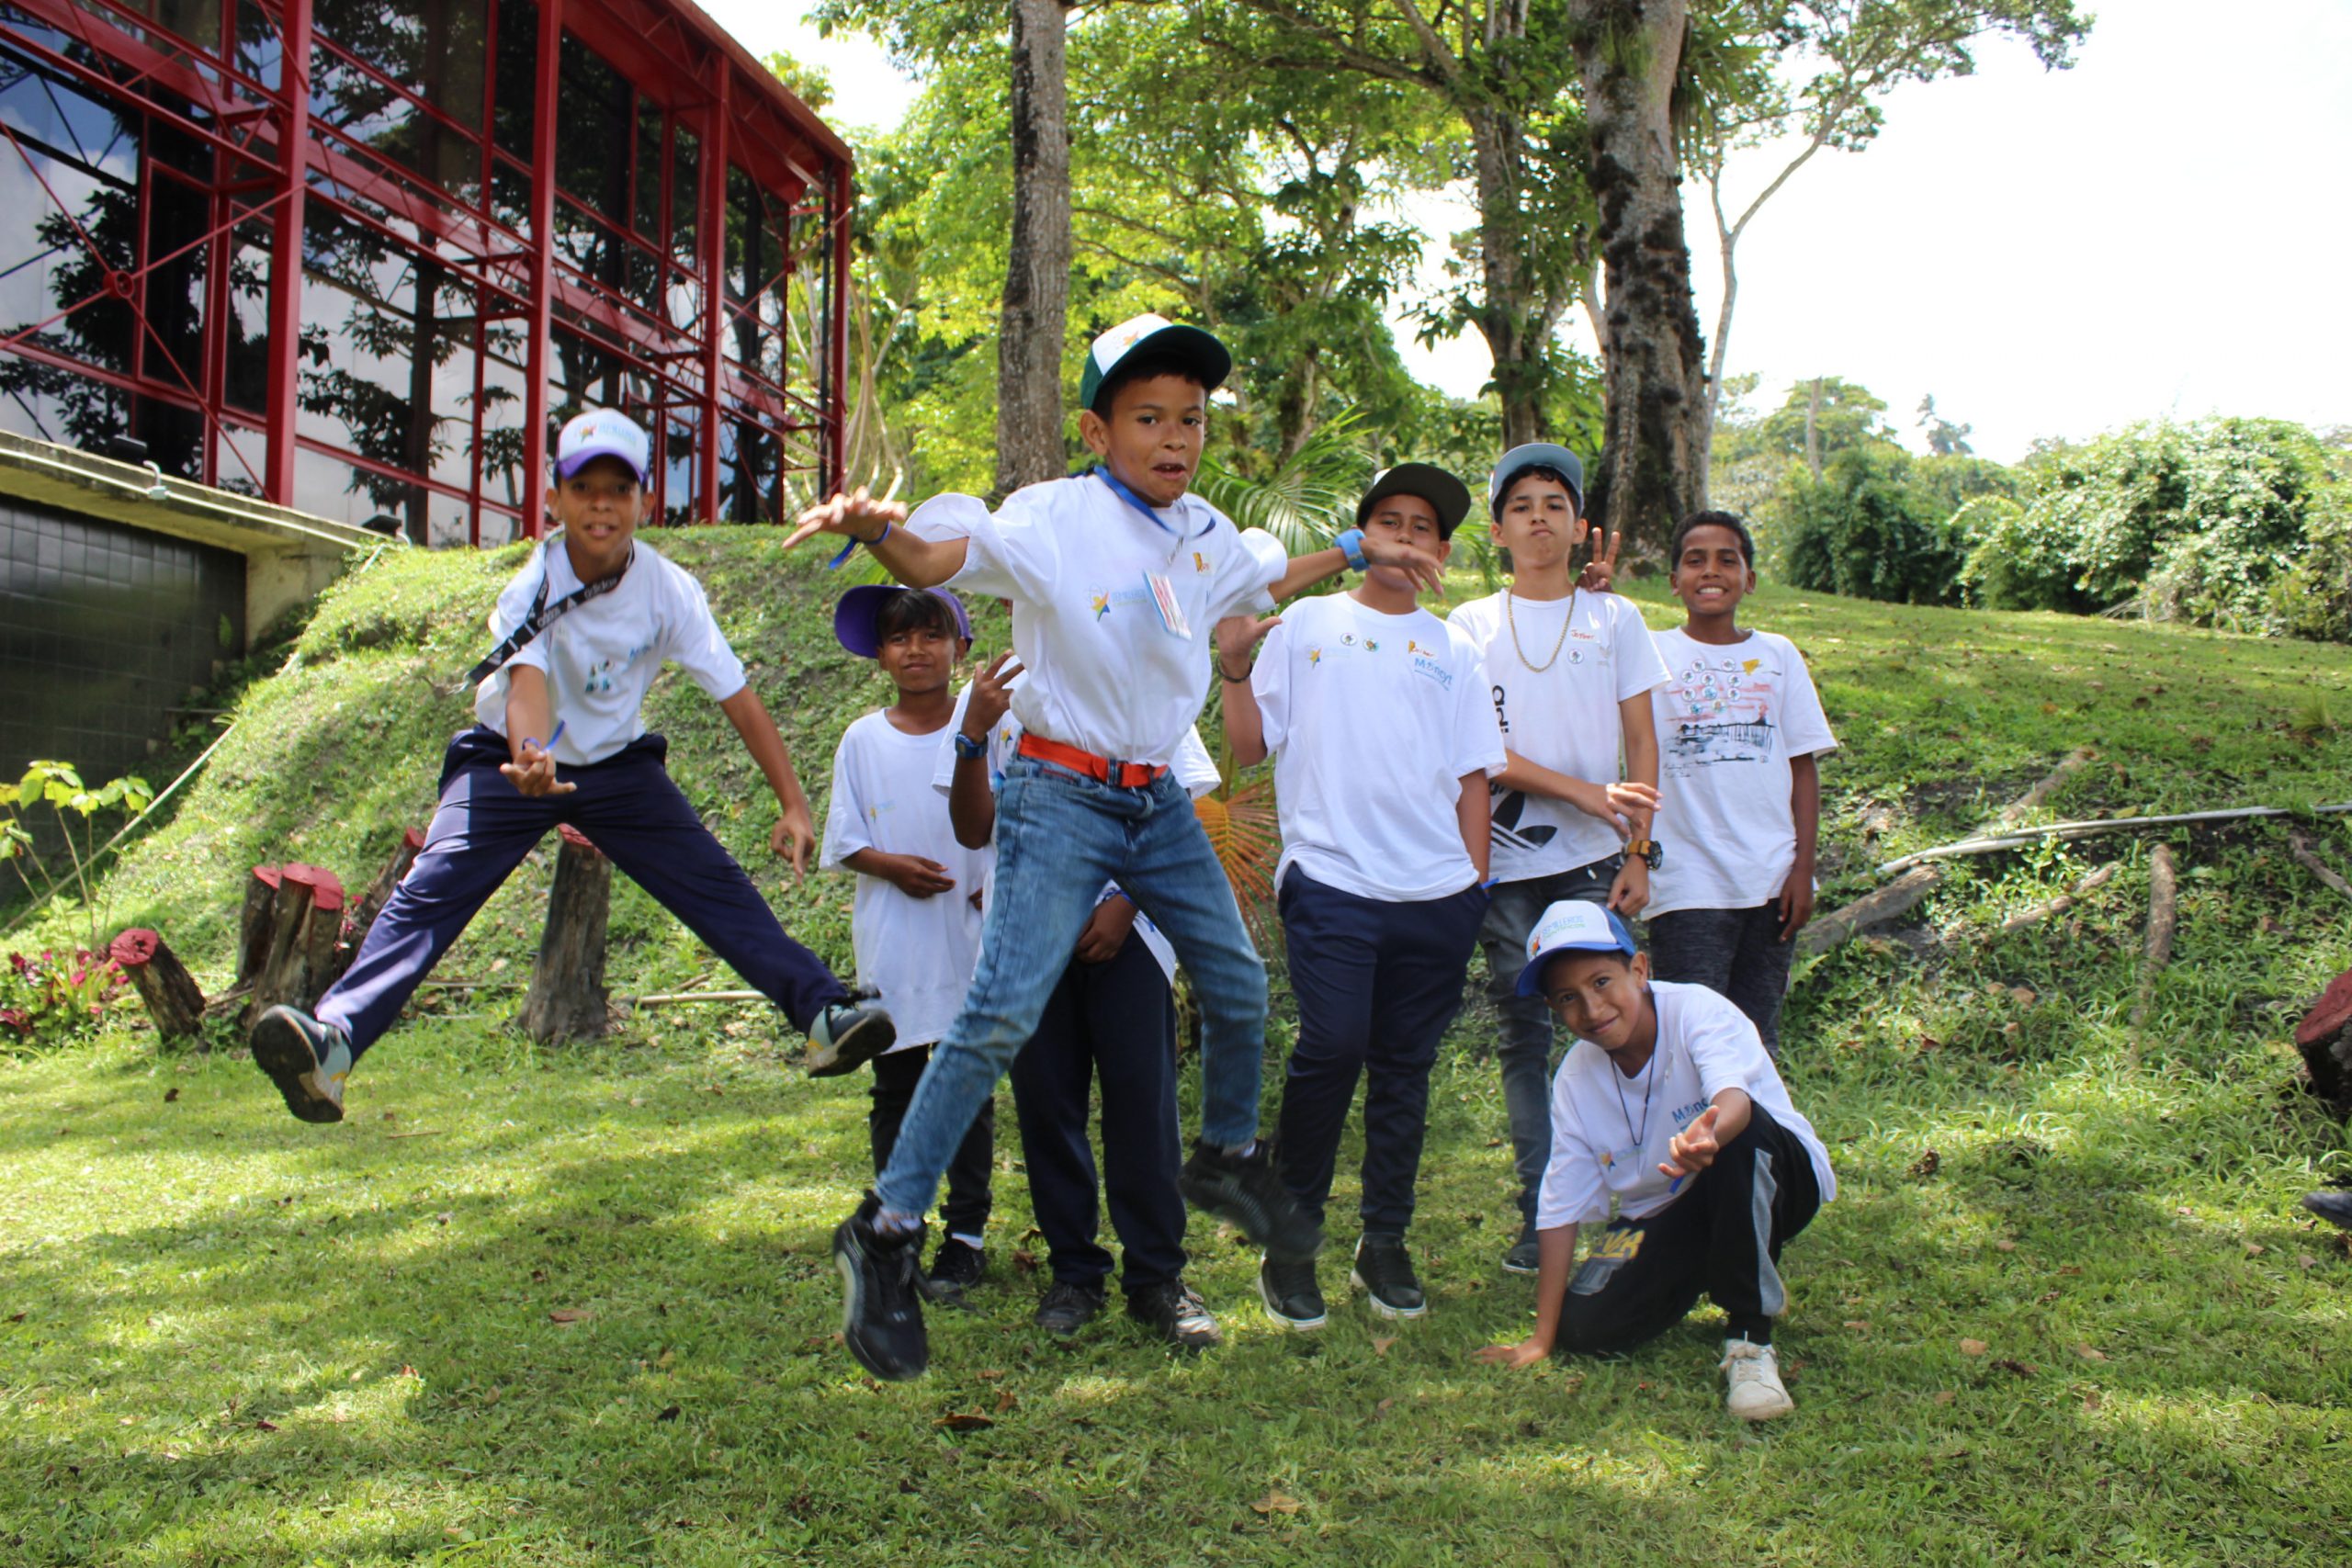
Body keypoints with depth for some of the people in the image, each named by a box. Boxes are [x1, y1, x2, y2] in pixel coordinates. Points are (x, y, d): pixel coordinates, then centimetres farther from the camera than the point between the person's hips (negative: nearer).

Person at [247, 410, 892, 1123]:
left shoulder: (671, 591, -16)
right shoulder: (534, 587, -23)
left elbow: (738, 697, -15)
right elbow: (527, 683, -40)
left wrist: (793, 802, -21)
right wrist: (530, 757, -63)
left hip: (619, 763, 2)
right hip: (512, 760, -2)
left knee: (719, 887, -12)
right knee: (427, 894, -20)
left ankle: (824, 1014, -13)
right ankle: (331, 1043, -32)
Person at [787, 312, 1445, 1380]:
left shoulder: (1203, 533, 8)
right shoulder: (1051, 520, -13)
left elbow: (1268, 578, 31)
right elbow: (933, 561, -27)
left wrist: (1358, 552, 33)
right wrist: (871, 528, -48)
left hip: (1157, 801, 7)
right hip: (1061, 798, -7)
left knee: (1238, 986, 13)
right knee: (1004, 1014, -16)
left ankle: (1228, 1157, 40)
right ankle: (887, 1230, -7)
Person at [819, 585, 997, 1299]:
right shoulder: (863, 740, 4)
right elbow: (844, 841, 5)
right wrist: (890, 865, -13)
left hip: (971, 939, -1)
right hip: (892, 944, 2)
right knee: (895, 1088, 8)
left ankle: (965, 1233, 13)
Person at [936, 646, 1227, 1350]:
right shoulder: (994, 696, 8)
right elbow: (973, 830, 3)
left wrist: (1128, 901, -7)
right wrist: (973, 736, -12)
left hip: (1125, 927, -1)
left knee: (1143, 1100, -6)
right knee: (1046, 1104, 4)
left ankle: (1156, 1278, 3)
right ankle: (1073, 1272, 16)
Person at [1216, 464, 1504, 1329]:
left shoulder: (1453, 649, 16)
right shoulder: (1306, 625, 9)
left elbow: (1473, 773, 15)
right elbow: (1250, 747, 5)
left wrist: (1474, 877, 9)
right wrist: (1234, 664, -8)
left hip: (1436, 893, 3)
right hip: (1331, 878, -3)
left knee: (1405, 1067, 7)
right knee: (1332, 1046, -16)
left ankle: (1384, 1244, 19)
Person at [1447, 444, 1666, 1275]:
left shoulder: (1614, 617, 9)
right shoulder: (1473, 624, 7)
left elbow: (1641, 743, 7)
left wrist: (1638, 851, -3)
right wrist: (1585, 792, -12)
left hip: (1593, 861, 0)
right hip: (1506, 862, 0)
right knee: (1522, 1035, 3)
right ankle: (1540, 1214, 10)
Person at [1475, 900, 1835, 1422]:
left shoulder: (1696, 1011, -21)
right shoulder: (1575, 1080, -6)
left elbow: (1733, 1094, -44)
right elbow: (1560, 1210, -4)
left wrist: (1708, 1136, -69)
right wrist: (1542, 1338, -6)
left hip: (1779, 1180, -5)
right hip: (1667, 1215, 5)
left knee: (1741, 1131, -38)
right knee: (1585, 1327, -18)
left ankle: (1750, 1339, -26)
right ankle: (1716, 1272, 14)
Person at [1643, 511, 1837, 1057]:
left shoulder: (1777, 655, 8)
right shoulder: (1653, 654, 1)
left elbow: (1803, 765, 8)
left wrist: (1803, 867, 2)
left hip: (1772, 881, 3)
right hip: (1687, 886, -3)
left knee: (1757, 1043, 11)